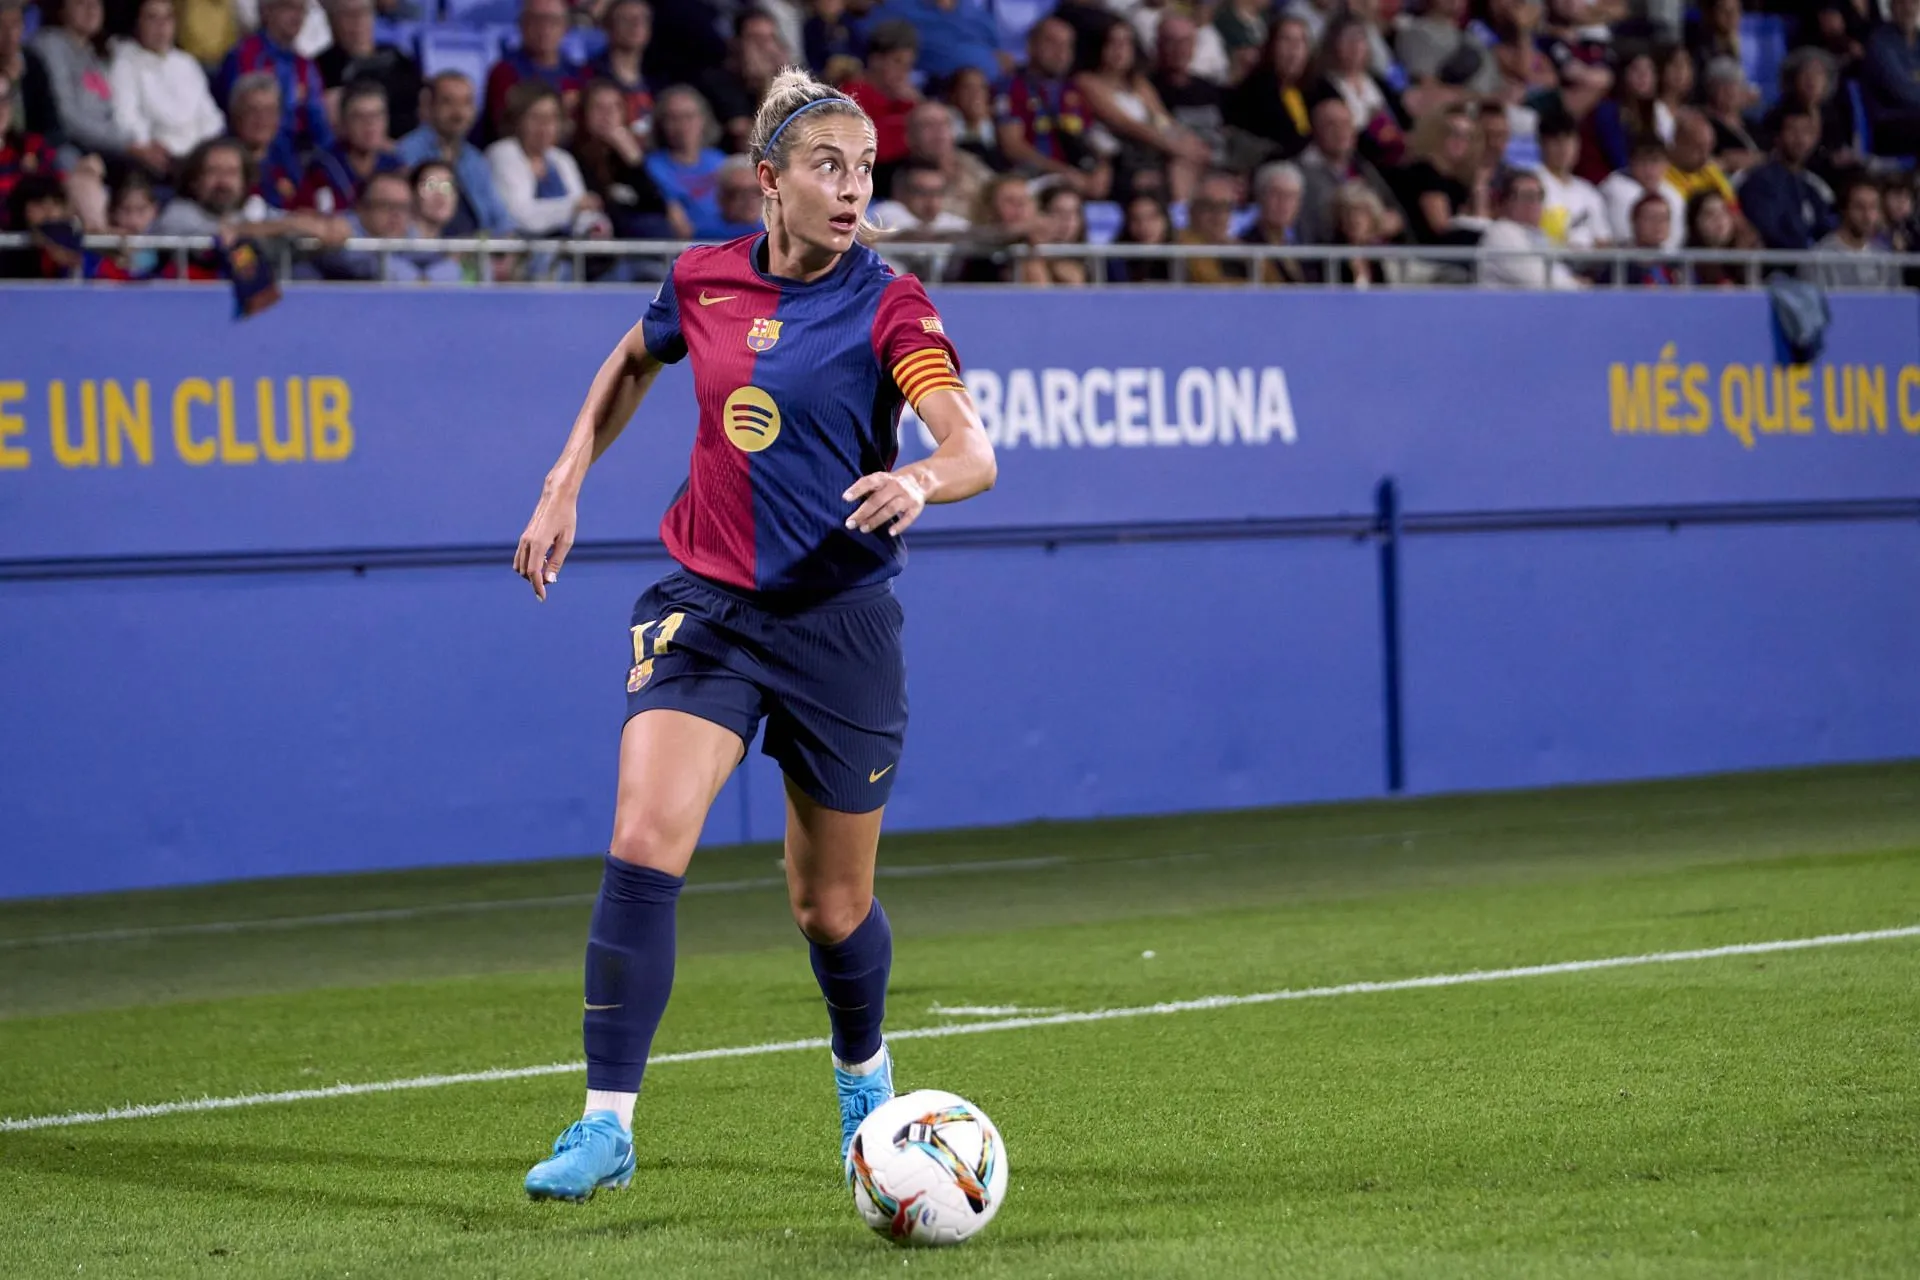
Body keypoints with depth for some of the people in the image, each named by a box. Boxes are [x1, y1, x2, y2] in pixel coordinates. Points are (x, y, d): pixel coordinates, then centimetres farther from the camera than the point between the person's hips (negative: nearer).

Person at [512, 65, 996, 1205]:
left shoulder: (890, 305, -10)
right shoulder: (703, 281, 1)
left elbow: (974, 451, -23)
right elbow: (632, 363, 23)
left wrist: (920, 482, -45)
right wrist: (565, 487, 16)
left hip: (839, 621, -2)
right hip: (705, 604, 2)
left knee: (833, 908, 9)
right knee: (644, 845, -18)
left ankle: (864, 1071, 41)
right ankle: (608, 1126, -15)